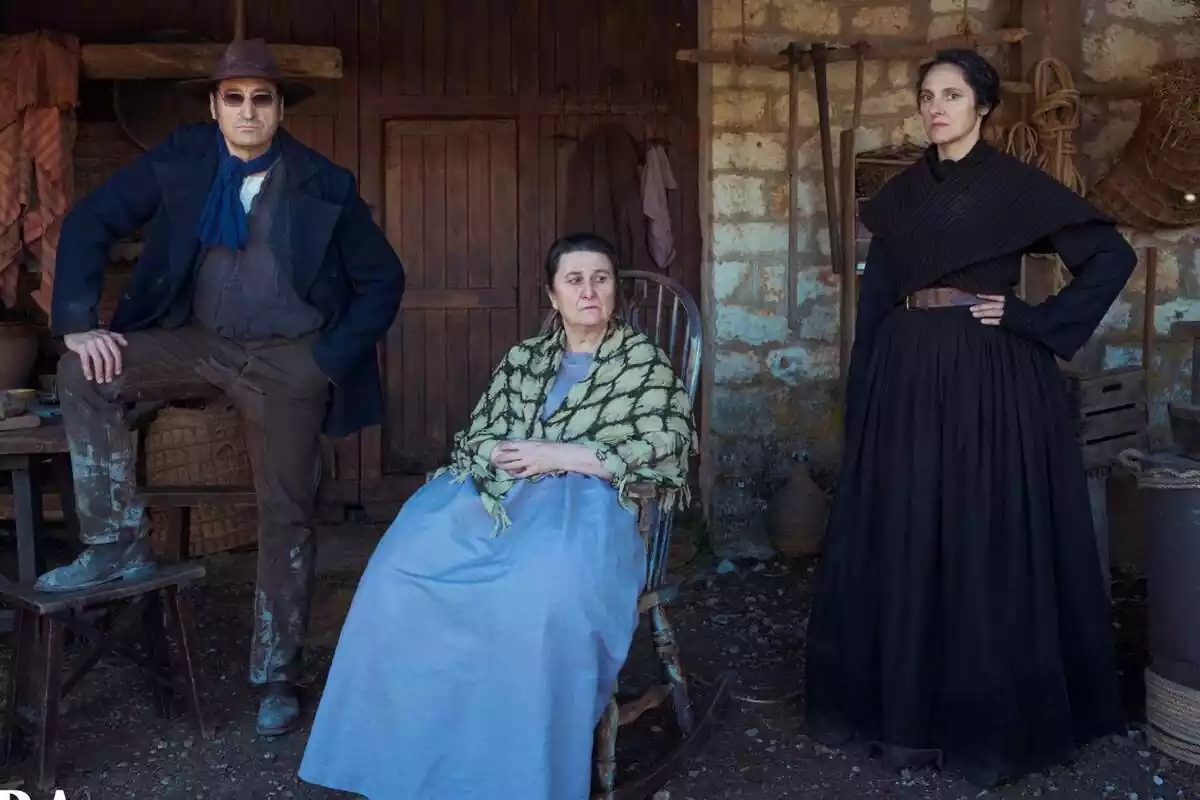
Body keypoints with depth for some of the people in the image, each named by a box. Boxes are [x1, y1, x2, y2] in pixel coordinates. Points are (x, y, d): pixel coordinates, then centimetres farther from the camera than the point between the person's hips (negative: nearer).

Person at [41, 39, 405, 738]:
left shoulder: (325, 185, -7)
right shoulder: (180, 158, -2)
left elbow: (383, 281, -2)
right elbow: (91, 222, -1)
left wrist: (329, 362, -10)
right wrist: (78, 322, -14)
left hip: (289, 359, -2)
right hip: (201, 341, 3)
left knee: (288, 516, 0)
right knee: (87, 370, -20)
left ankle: (278, 675, 15)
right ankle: (118, 545, -8)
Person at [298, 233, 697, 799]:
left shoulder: (645, 363, 9)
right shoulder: (522, 359, 21)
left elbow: (665, 450, -5)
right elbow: (475, 438, 18)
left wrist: (559, 456, -9)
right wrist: (511, 457, -6)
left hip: (584, 504, -4)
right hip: (500, 497, 4)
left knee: (543, 597, -39)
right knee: (400, 570, -25)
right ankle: (404, 753, -12)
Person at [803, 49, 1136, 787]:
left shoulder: (1016, 184, -2)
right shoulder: (901, 193, 12)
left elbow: (1113, 255, -5)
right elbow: (875, 296, 11)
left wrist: (1035, 322, -11)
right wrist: (862, 396, 6)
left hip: (989, 377, -5)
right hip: (907, 374, 5)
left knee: (986, 541, -1)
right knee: (902, 539, 7)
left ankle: (994, 719, 14)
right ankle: (904, 705, 21)